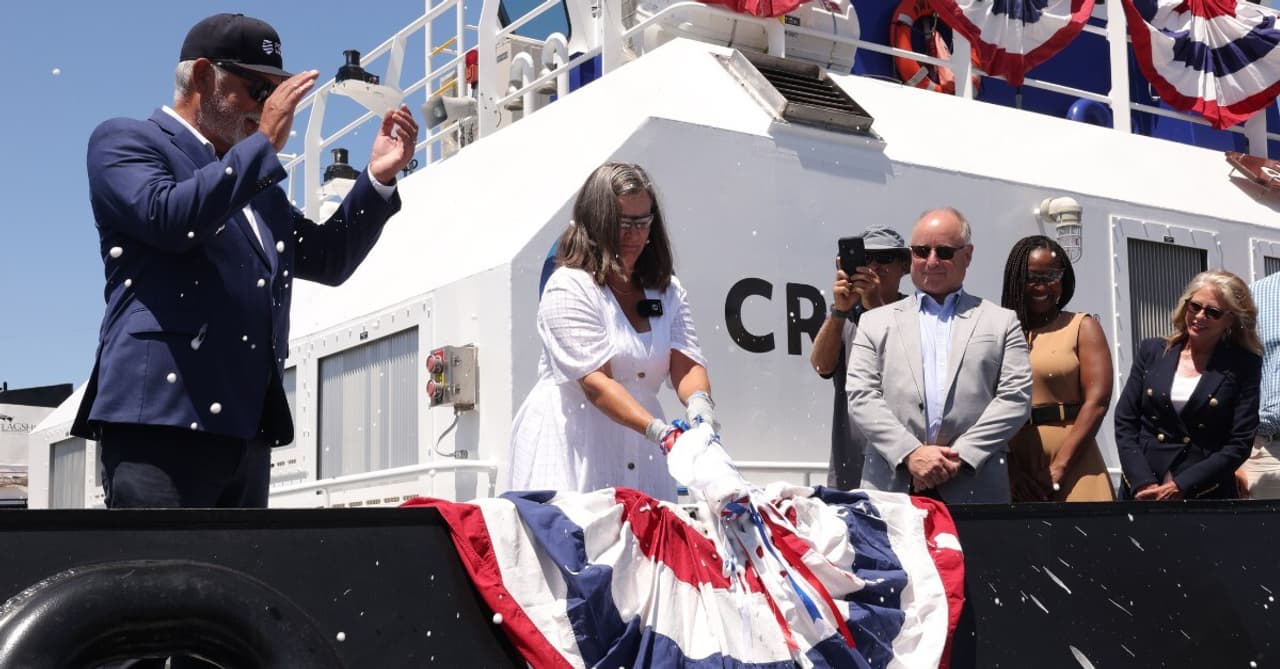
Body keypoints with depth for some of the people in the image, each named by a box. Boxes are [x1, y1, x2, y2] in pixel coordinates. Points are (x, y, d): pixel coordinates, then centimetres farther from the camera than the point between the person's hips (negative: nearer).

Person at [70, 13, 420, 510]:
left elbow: (327, 260, 26)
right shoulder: (125, 141, 6)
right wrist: (264, 143, -8)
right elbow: (168, 217, -14)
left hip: (246, 428, 7)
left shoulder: (258, 181, 27)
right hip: (162, 416, -7)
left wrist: (378, 178, 15)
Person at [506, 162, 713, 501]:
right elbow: (595, 382, -17)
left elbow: (686, 364, 2)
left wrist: (699, 403, -21)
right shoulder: (569, 287, -8)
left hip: (639, 454, 5)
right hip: (568, 450, -5)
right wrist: (659, 430, -27)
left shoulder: (667, 290, 12)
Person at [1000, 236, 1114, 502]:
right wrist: (1010, 469, -10)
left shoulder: (1082, 327, 5)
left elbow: (1097, 400, -4)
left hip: (1072, 465, -1)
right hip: (1009, 468, 2)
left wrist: (1058, 467, -11)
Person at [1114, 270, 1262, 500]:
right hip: (1141, 490, 2)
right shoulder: (1152, 351, 4)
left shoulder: (1243, 366, -2)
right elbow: (1125, 421, 2)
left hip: (1206, 493, -2)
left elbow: (1240, 443, -7)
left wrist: (1180, 486, -14)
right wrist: (1143, 483, -11)